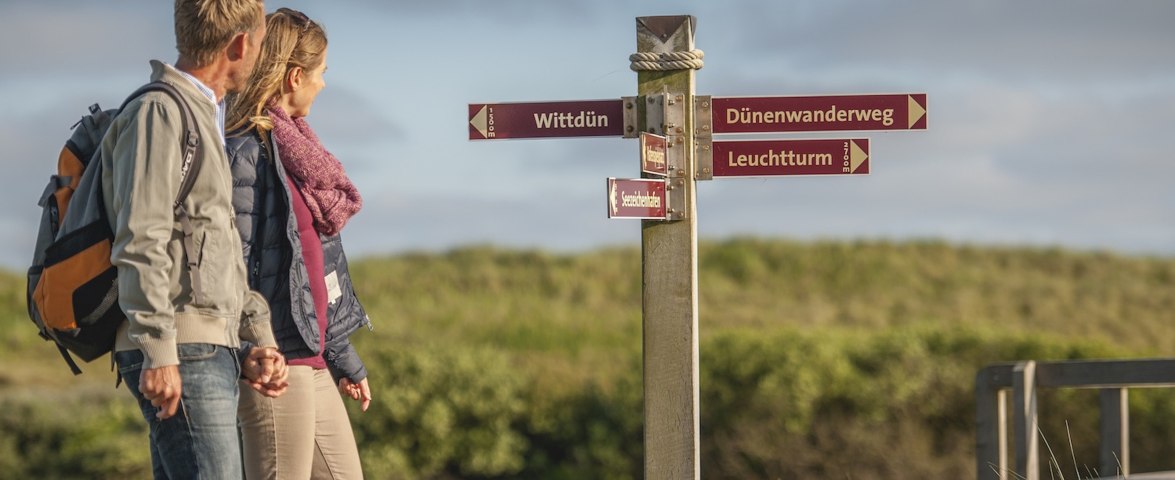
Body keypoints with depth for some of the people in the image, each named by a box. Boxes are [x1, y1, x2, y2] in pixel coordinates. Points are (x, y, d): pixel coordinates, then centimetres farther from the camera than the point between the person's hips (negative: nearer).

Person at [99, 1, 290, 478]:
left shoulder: (205, 118, 23)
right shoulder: (158, 113, -8)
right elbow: (140, 244, -17)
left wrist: (259, 338, 18)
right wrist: (158, 352, -22)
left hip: (213, 351, 10)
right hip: (180, 353, -10)